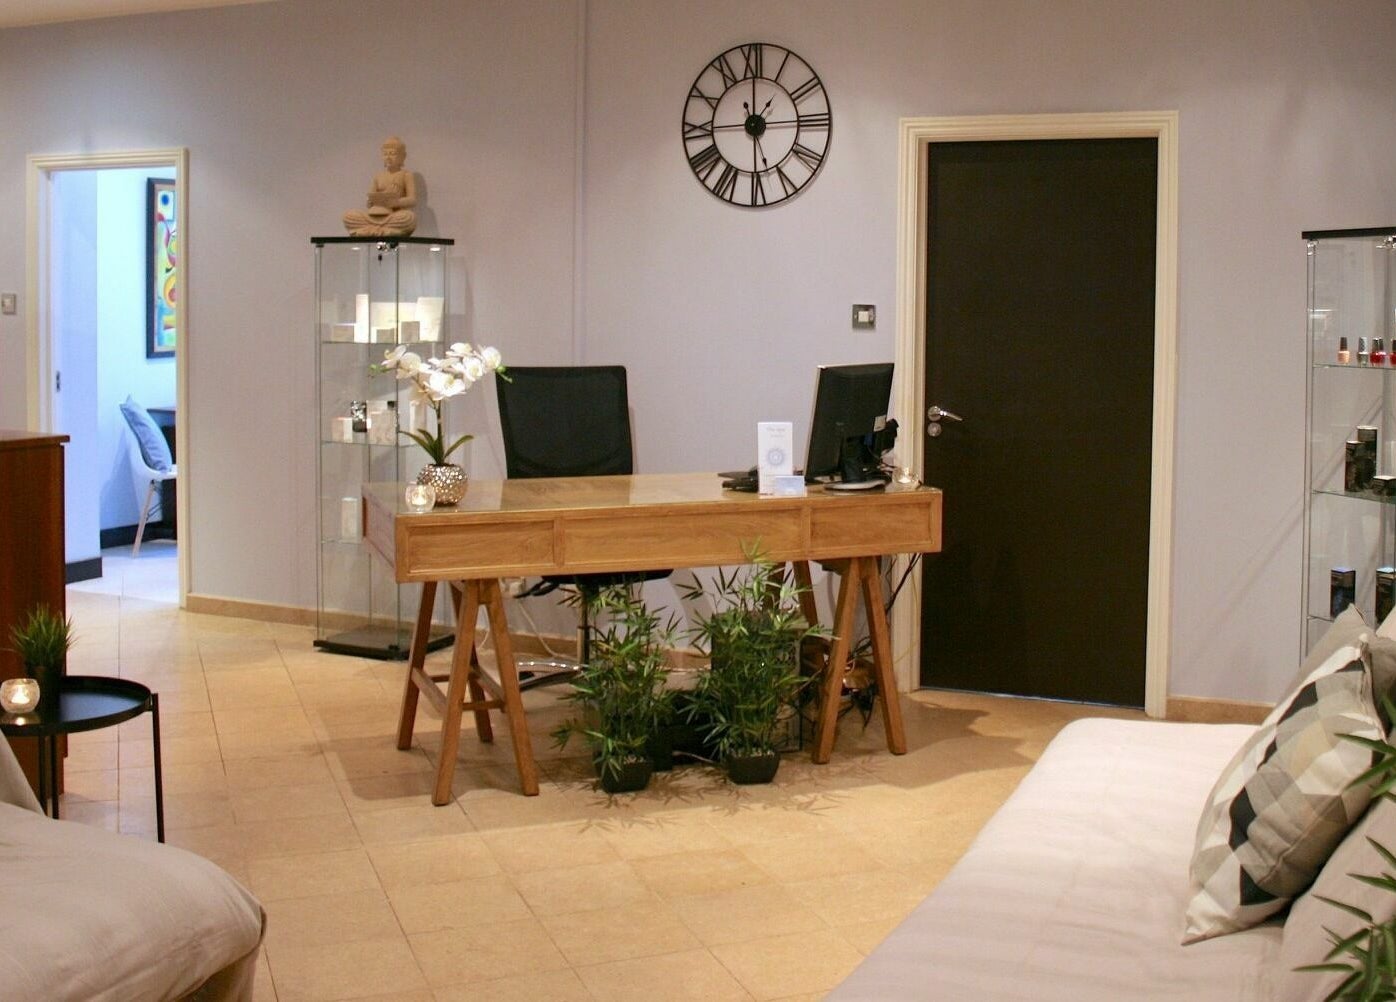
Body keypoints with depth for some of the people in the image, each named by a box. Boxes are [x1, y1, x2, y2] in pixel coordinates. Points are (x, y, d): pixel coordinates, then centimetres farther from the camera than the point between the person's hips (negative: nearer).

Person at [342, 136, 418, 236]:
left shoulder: (406, 175, 8)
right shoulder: (378, 176, 20)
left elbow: (412, 200, -5)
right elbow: (370, 202, 18)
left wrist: (393, 202, -22)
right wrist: (371, 201, -9)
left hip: (395, 215, -4)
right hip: (375, 215, 4)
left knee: (409, 217, -41)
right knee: (348, 216, -16)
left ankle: (370, 230, -30)